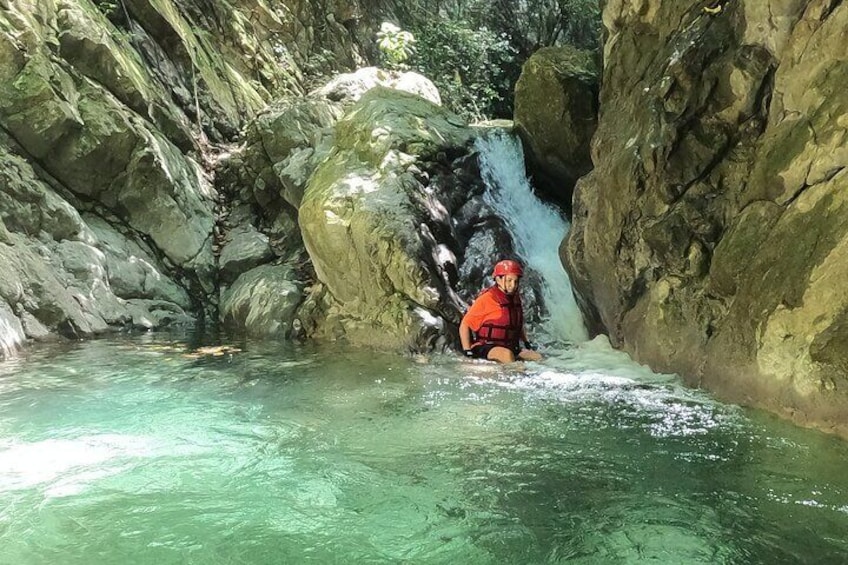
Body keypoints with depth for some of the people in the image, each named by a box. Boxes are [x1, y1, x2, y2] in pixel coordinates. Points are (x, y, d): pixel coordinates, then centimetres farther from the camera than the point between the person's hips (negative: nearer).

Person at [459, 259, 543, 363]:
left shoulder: (515, 299, 12)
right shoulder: (486, 299, -10)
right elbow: (465, 325, -9)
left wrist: (527, 343, 20)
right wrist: (467, 351, -15)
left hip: (511, 347, 7)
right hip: (486, 348, -7)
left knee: (538, 357, -11)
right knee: (507, 354, -37)